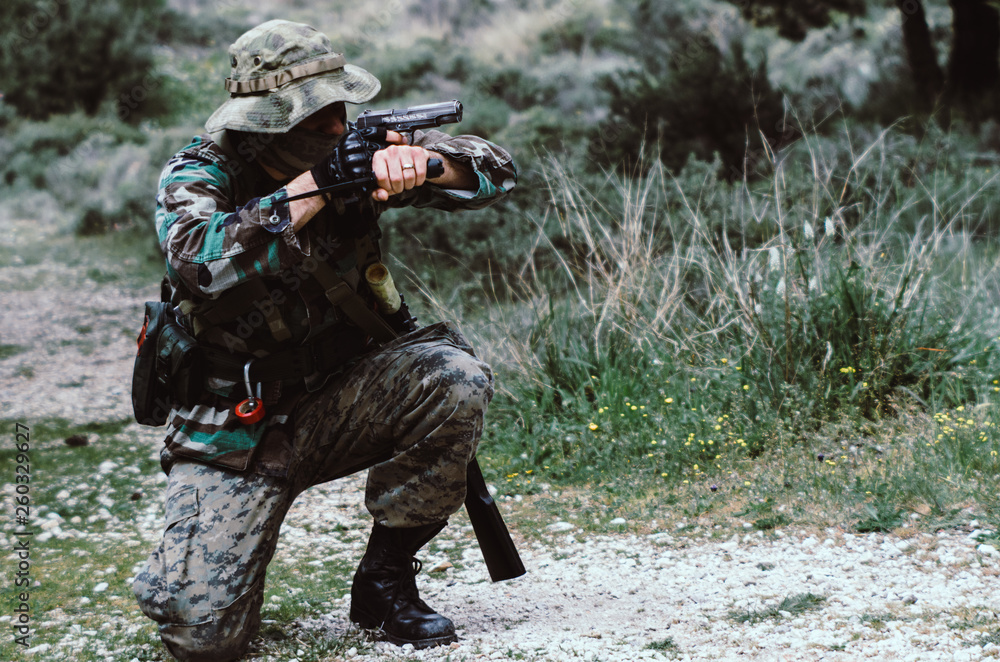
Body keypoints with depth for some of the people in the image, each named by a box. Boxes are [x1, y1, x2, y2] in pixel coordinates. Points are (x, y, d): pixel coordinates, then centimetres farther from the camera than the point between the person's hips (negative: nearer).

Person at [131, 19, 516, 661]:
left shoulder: (349, 154, -5)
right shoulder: (197, 176, -12)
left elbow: (495, 168, -5)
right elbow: (199, 261, -35)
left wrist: (411, 158, -26)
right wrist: (314, 187, -34)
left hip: (338, 400, 3)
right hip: (235, 428, -3)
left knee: (455, 378, -26)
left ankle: (386, 578, -8)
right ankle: (188, 562, 21)